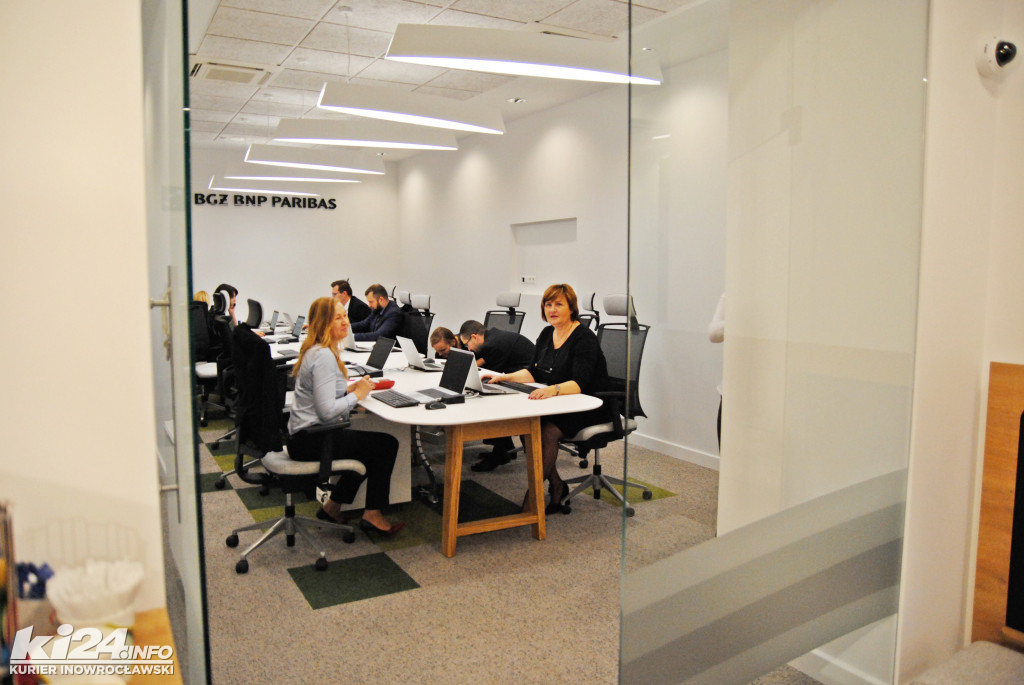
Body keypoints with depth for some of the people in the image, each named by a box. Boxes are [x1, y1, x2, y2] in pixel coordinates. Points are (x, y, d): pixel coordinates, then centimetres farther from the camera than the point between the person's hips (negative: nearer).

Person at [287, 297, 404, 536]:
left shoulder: (315, 350, 12)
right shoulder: (324, 357, -21)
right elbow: (327, 411, -26)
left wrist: (349, 388, 6)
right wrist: (357, 394, -13)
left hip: (305, 435, 11)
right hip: (310, 440, -11)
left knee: (374, 447, 25)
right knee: (386, 444, -6)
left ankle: (333, 506, 29)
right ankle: (372, 515, 4)